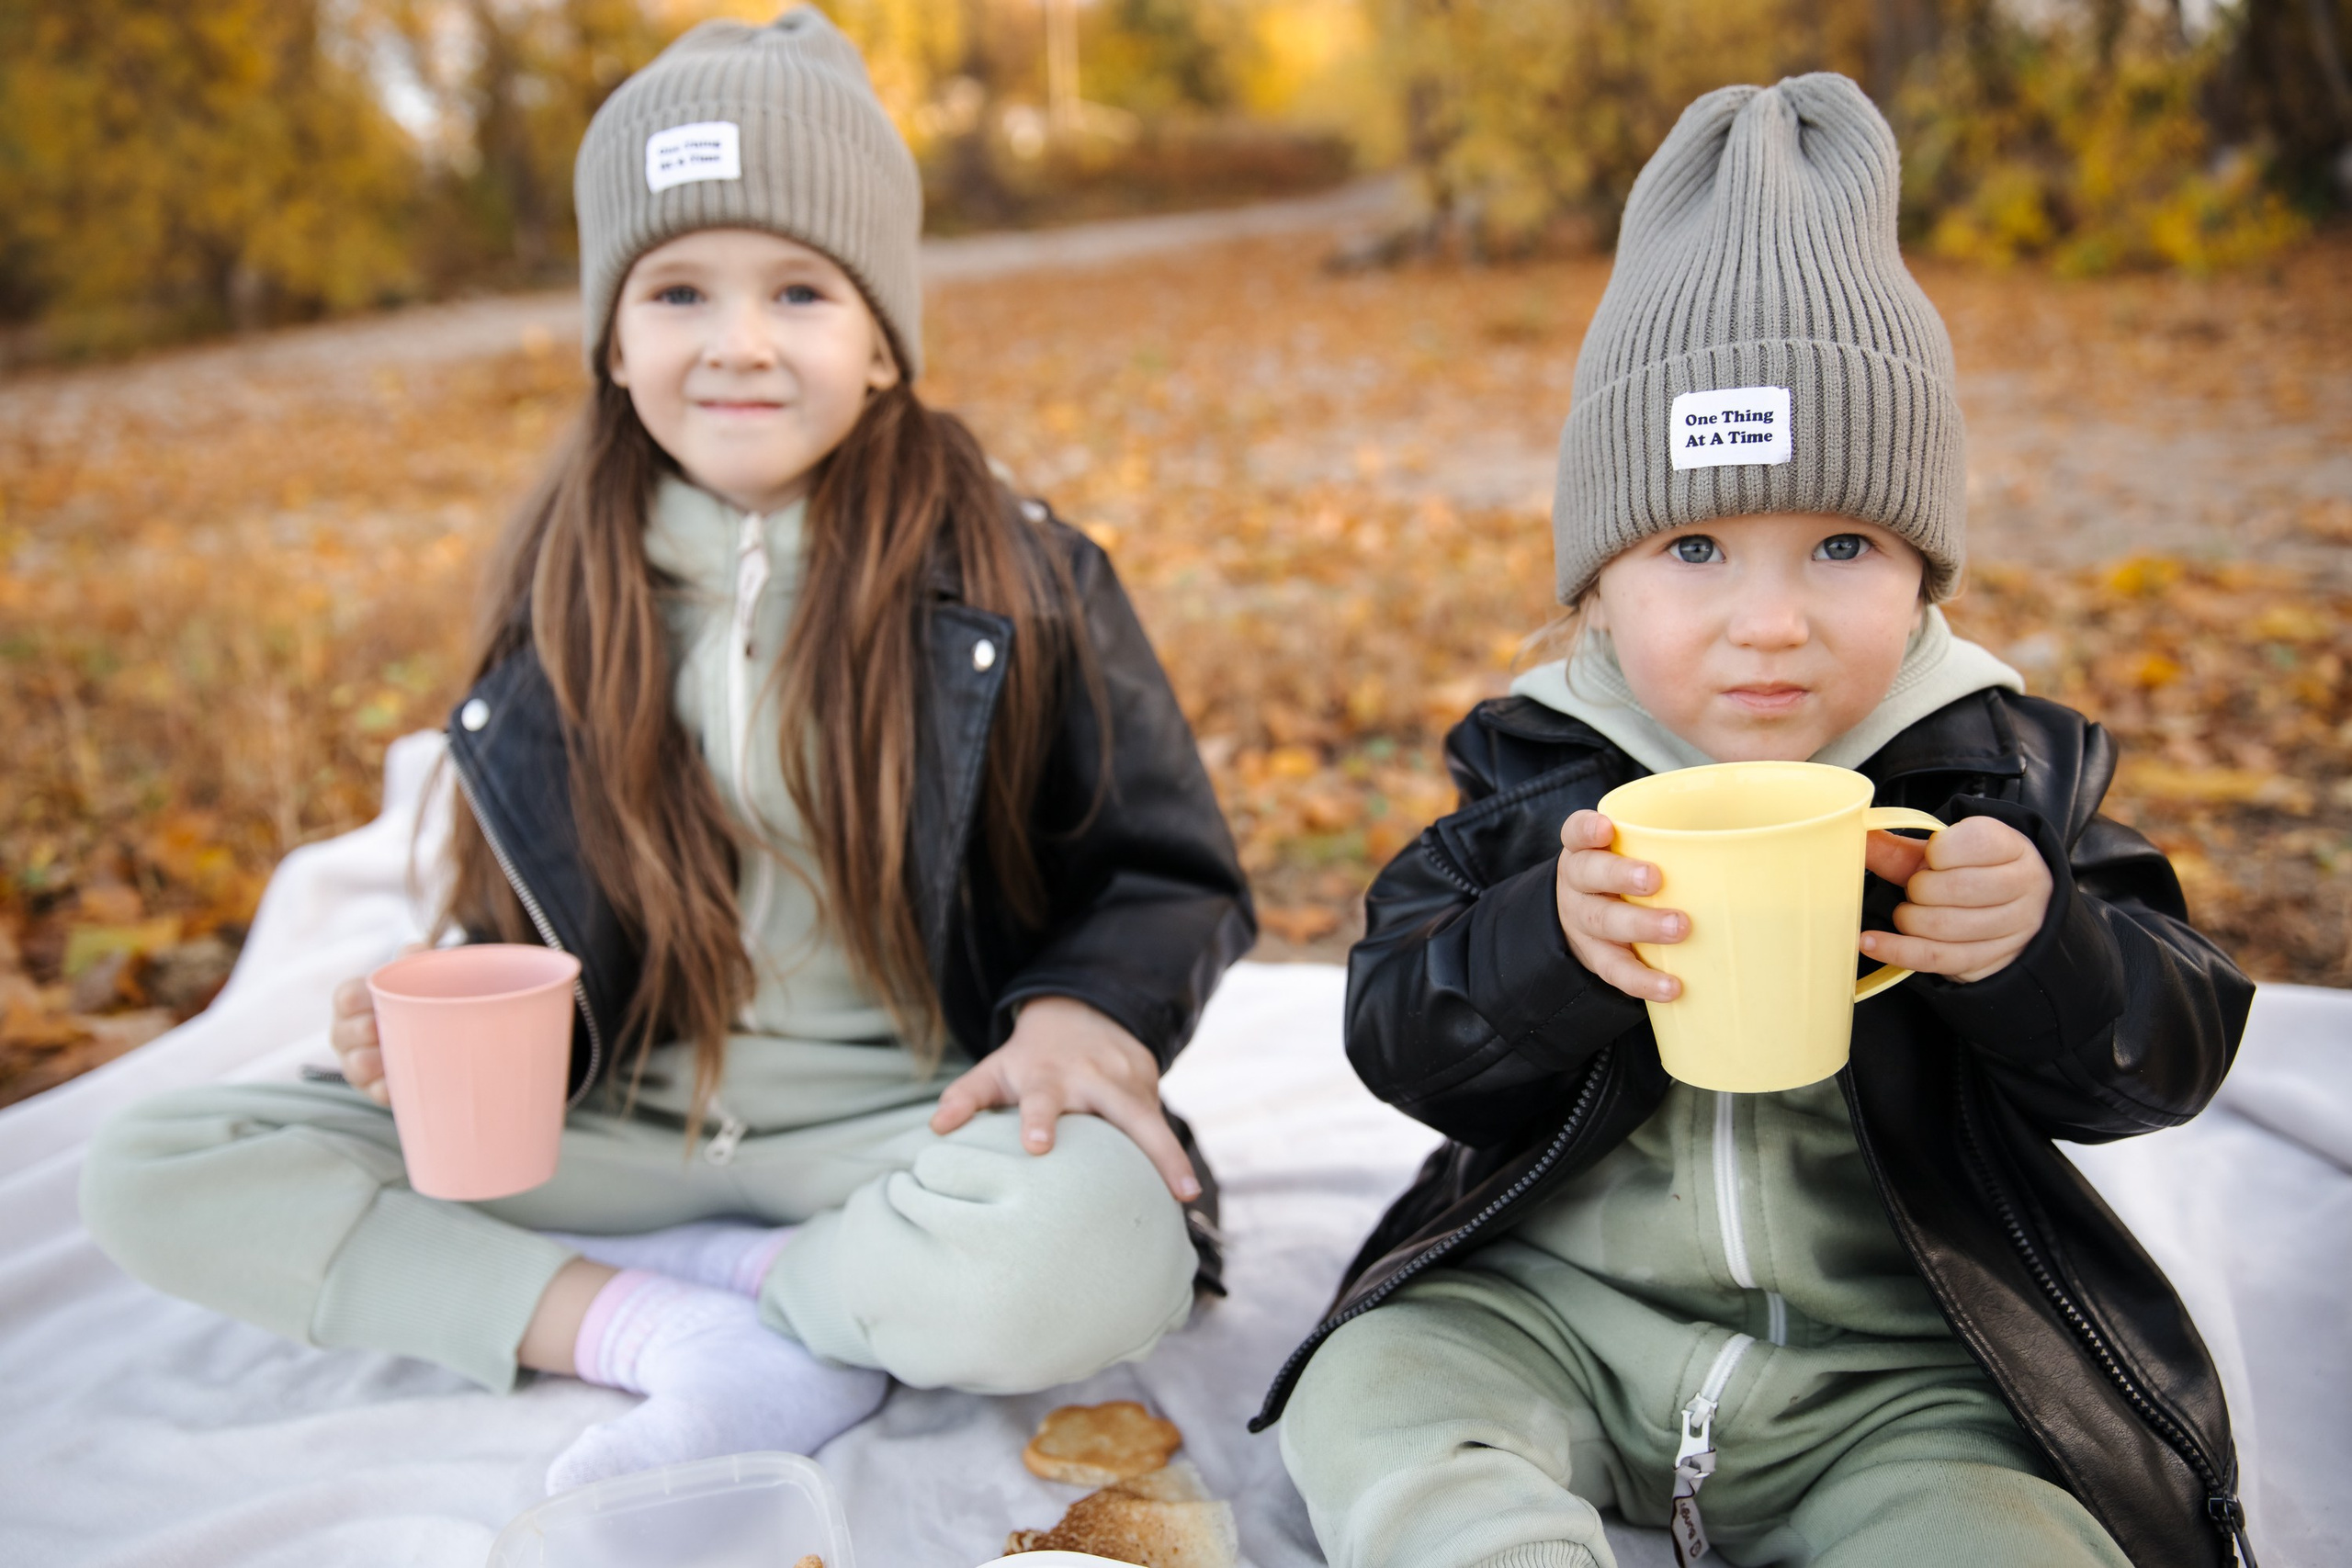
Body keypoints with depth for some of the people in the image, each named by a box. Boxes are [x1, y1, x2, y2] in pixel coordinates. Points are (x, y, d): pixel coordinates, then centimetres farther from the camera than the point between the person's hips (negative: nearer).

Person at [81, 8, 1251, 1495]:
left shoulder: (1018, 584, -5)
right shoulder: (562, 606, 5)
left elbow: (1172, 881, 0)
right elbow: (530, 936, 15)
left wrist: (1079, 1011, -21)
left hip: (907, 1124, -4)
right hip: (626, 1130, 4)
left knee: (1082, 1246, -38)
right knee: (150, 1174, -9)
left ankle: (705, 1275, -12)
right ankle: (679, 1346, -18)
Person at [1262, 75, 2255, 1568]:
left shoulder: (1998, 774, -3)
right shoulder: (1539, 777, -3)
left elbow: (2169, 1054, -2)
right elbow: (1398, 1036, -9)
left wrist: (2043, 948, -25)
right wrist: (1548, 942, -30)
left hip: (1894, 1367, -1)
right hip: (1554, 1310, 1)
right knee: (1368, 1399, -19)